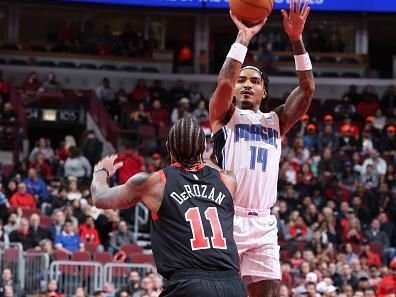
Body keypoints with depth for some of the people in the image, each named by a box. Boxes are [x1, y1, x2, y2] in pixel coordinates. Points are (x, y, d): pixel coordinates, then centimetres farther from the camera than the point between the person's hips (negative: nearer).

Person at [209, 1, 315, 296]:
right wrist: (244, 37, -12)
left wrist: (296, 39, -4)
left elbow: (307, 89, 6)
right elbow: (224, 83, -14)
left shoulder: (276, 122, 19)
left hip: (263, 224, 4)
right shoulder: (224, 115, 8)